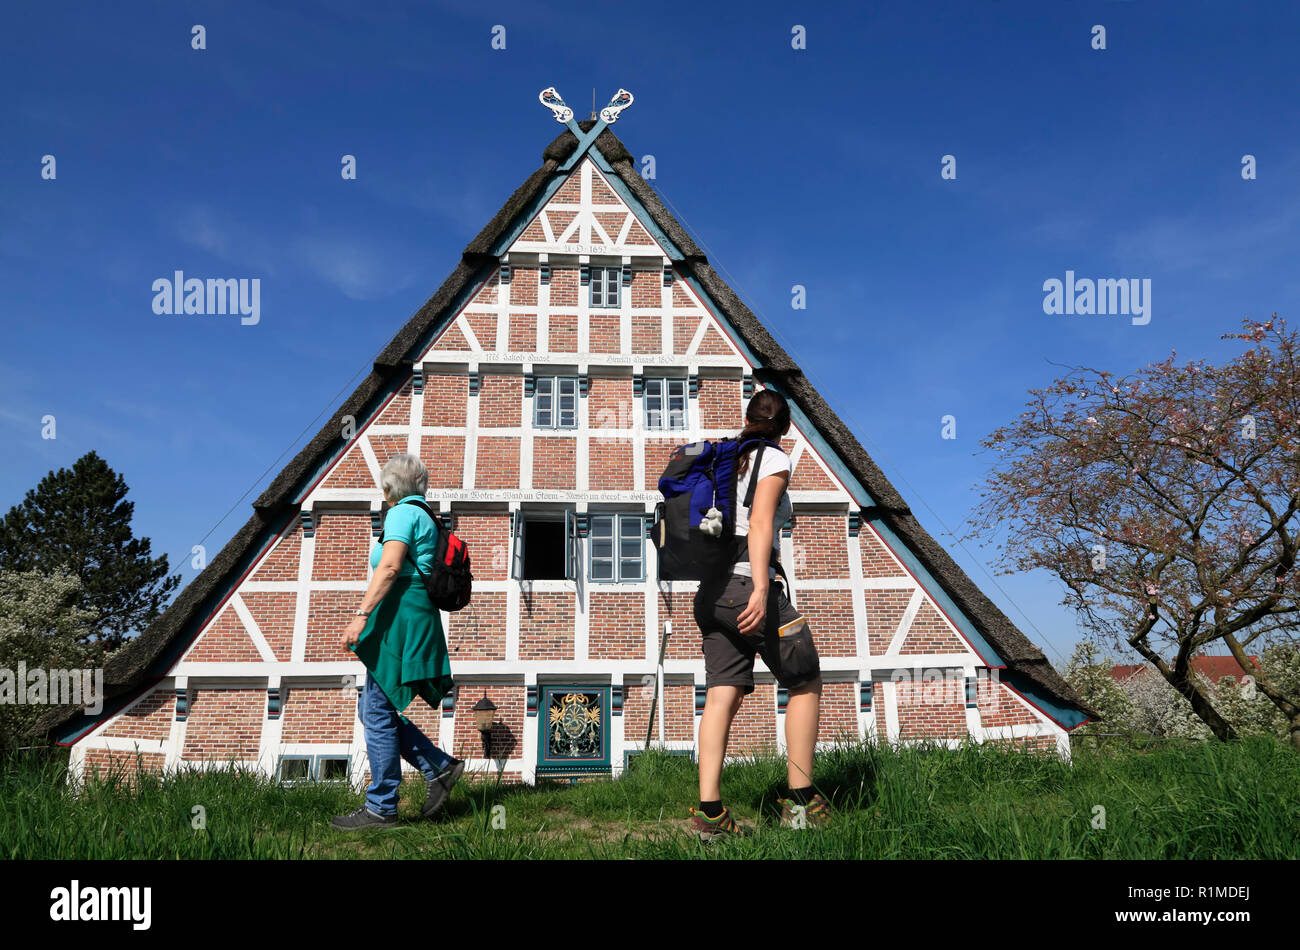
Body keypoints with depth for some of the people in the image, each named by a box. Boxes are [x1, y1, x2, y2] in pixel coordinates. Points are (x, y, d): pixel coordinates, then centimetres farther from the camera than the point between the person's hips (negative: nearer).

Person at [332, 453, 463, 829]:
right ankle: (439, 766, 11)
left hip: (398, 615, -10)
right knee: (373, 709, 12)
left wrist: (361, 615, -24)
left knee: (377, 711, -4)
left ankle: (380, 807, 2)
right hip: (419, 618, 10)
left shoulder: (403, 513, -6)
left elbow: (390, 567, -20)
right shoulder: (426, 518, 21)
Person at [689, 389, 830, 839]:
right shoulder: (775, 460, -1)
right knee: (806, 684, 8)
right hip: (747, 584, -7)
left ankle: (709, 811, -5)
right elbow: (760, 523, -15)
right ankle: (800, 802, 8)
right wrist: (761, 589, -24)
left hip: (711, 590, 7)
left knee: (722, 695, 2)